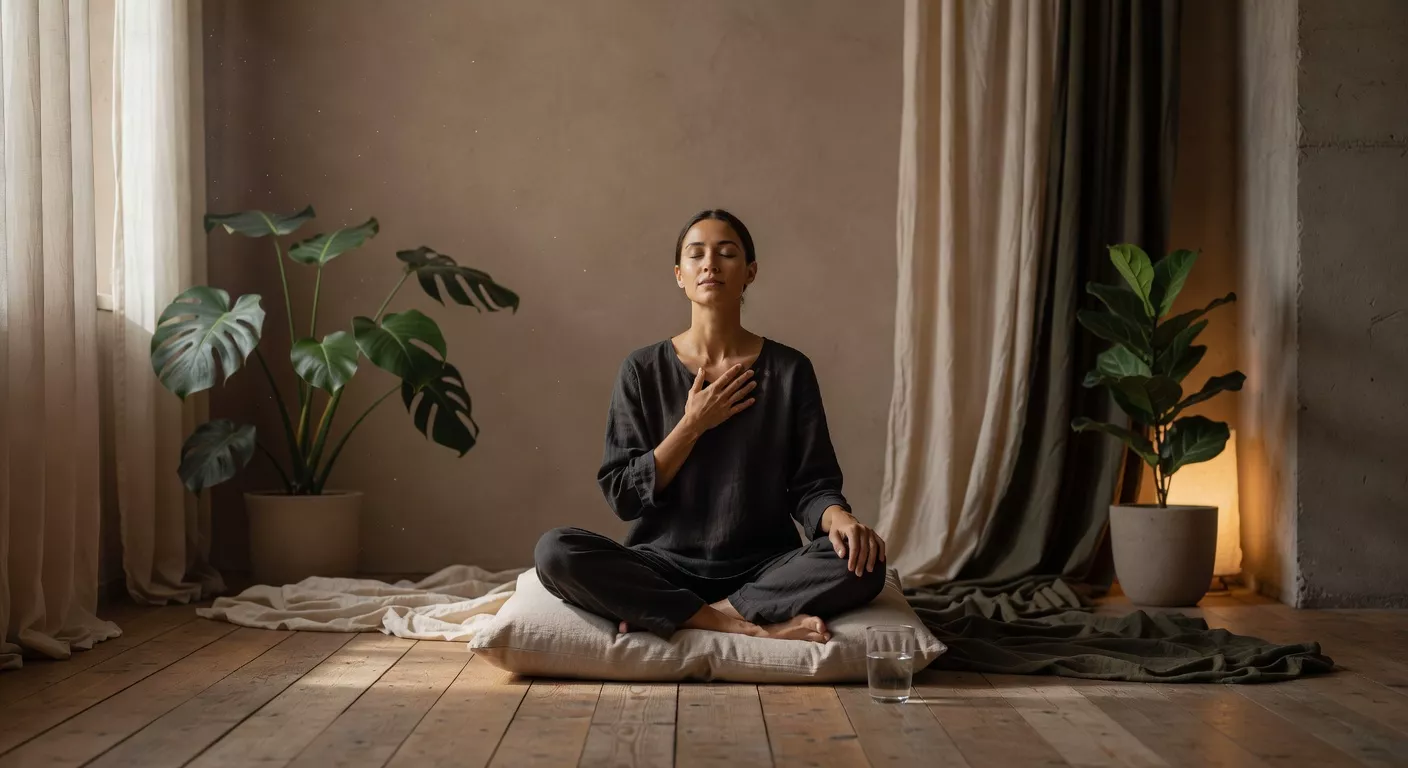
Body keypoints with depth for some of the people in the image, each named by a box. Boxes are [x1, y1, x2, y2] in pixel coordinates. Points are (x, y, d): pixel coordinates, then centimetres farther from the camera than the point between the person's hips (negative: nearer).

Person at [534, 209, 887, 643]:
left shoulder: (789, 370, 1)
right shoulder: (643, 371, 1)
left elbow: (811, 482, -1)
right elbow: (623, 496, -2)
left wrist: (839, 519, -23)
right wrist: (692, 425, -12)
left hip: (762, 569, 0)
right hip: (664, 566, 0)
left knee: (862, 564, -29)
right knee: (554, 551, -27)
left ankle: (673, 616, -20)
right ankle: (752, 626, -25)